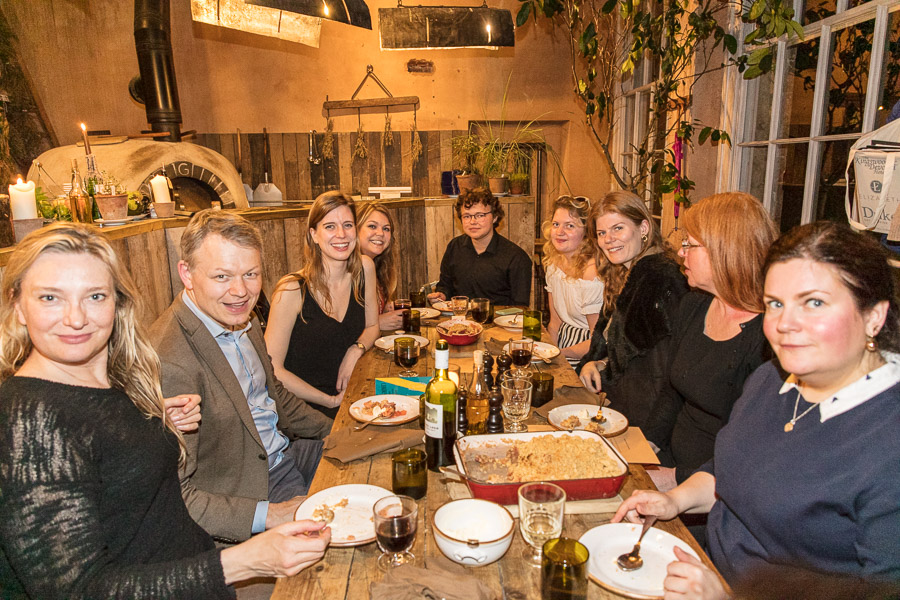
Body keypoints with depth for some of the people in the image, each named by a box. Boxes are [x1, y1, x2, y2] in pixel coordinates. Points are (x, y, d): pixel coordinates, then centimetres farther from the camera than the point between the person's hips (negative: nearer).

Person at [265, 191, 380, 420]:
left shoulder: (364, 268, -1)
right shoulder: (292, 290, -15)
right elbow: (273, 370, -12)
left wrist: (356, 350, -8)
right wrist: (330, 401, -14)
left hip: (353, 398, 6)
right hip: (308, 410, -5)